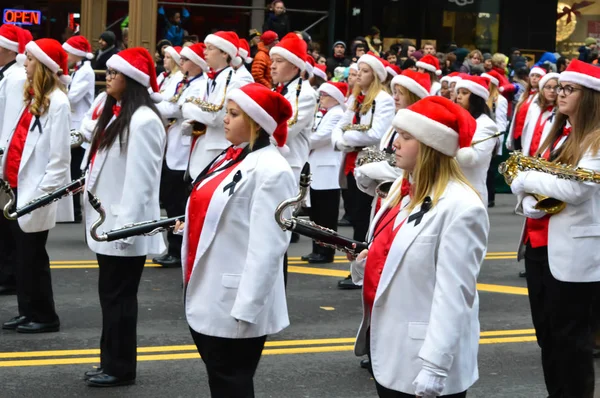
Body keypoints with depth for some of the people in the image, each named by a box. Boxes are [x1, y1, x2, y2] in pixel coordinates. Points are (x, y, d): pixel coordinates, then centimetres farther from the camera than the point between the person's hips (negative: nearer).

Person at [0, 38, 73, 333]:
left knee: (32, 255, -1)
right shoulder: (30, 97, 13)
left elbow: (59, 156, -17)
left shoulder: (57, 102, -14)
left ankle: (44, 317, 10)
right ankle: (28, 313, 21)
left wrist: (42, 193, -18)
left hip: (35, 190, -8)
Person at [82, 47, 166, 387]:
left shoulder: (143, 120, -17)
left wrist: (125, 227, -23)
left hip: (125, 225, -10)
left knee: (120, 296, -1)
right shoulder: (116, 114, 14)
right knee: (109, 294, 15)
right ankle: (110, 362, 24)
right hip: (108, 221, 10)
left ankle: (121, 368, 8)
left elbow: (141, 179, -22)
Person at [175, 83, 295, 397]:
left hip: (234, 303, -9)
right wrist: (186, 225, 10)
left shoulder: (270, 171, -17)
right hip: (209, 296, 9)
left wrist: (246, 309, -24)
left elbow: (267, 247, -22)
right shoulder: (230, 158, 11)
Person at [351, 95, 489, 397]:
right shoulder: (402, 188, 8)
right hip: (384, 344, 9)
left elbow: (454, 296, -22)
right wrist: (362, 262, 0)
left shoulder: (460, 208, -19)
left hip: (420, 360, -9)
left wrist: (433, 369, -24)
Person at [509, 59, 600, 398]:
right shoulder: (557, 133, 13)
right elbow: (523, 178, 11)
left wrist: (526, 177, -11)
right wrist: (527, 201, -11)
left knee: (571, 335, 1)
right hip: (539, 243, 8)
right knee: (545, 330, 16)